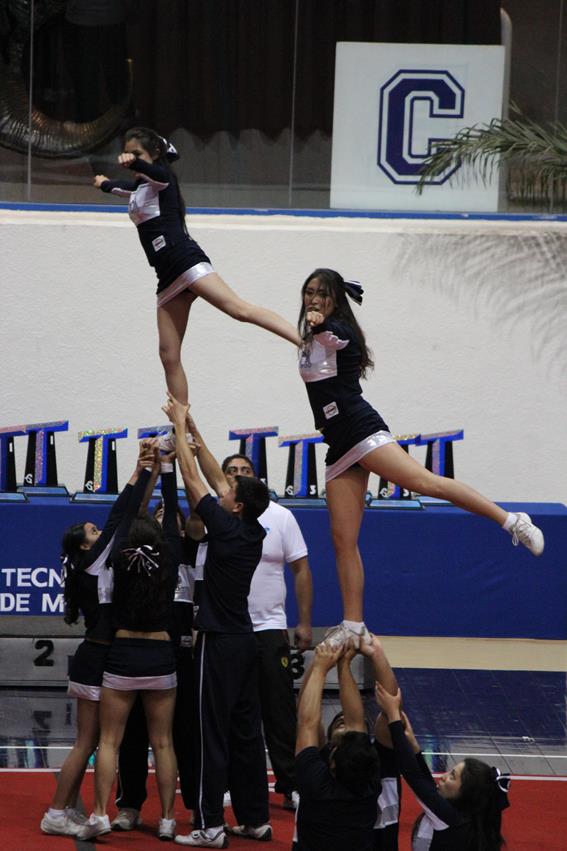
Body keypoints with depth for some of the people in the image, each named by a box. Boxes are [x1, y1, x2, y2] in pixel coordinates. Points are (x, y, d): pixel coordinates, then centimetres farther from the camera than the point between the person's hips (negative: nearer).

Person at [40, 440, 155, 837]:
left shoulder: (98, 567, 13)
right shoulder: (91, 563, -10)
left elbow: (120, 520, 12)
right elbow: (119, 520, -12)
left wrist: (141, 474, 9)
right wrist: (141, 473, -8)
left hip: (97, 658, 9)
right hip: (95, 659, -9)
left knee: (90, 741, 12)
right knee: (87, 742, -7)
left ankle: (69, 808, 16)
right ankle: (56, 814, -5)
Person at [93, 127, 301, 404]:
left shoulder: (161, 177, 2)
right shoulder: (138, 187, 27)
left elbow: (155, 172, -24)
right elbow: (123, 186, 52)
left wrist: (133, 164, -45)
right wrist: (105, 184, 72)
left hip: (185, 260, -9)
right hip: (169, 277, 9)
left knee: (240, 309, -27)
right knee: (169, 356, 2)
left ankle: (306, 341, -41)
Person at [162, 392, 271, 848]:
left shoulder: (227, 528, -15)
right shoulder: (255, 533, 5)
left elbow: (192, 477, -10)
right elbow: (215, 478, 15)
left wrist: (180, 424, 0)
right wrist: (191, 429, 18)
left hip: (219, 643, -8)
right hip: (245, 639, 8)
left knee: (213, 733, -7)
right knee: (246, 731, 10)